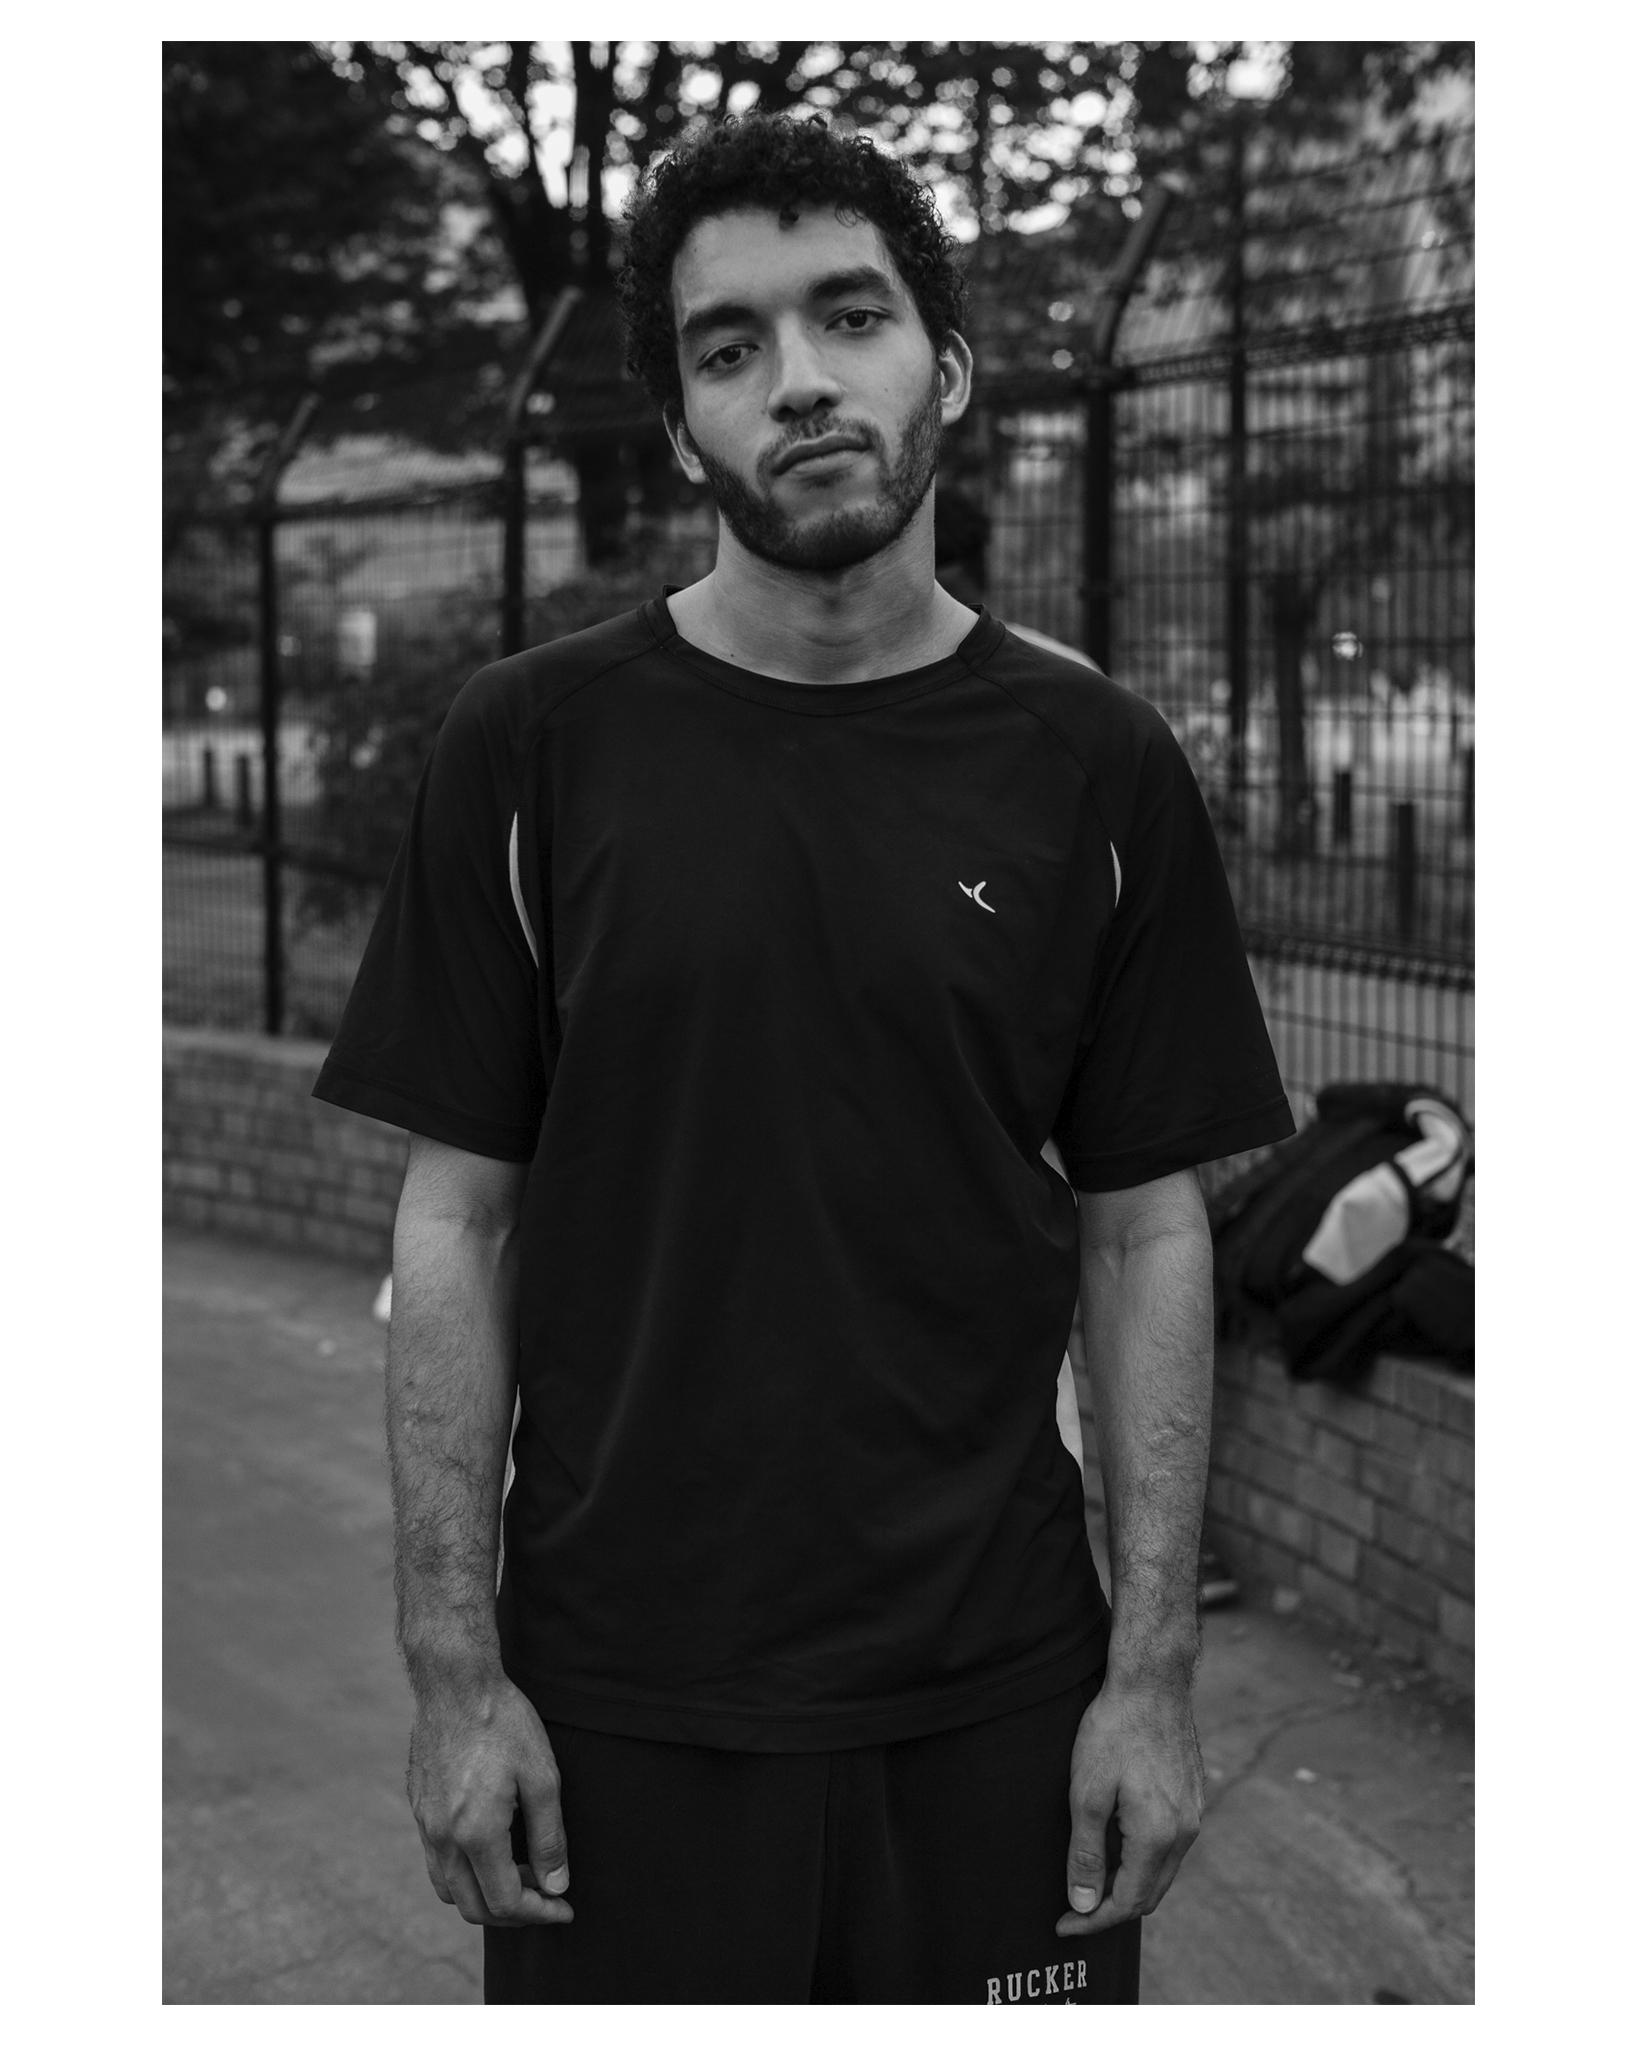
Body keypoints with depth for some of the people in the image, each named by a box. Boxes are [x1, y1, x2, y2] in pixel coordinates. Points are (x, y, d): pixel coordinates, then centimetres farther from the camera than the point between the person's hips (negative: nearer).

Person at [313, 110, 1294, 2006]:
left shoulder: (1092, 768, -1)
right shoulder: (533, 746, -4)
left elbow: (1145, 1232, 1)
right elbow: (456, 1220, -2)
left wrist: (1154, 1669, -3)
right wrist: (453, 1671, -6)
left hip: (993, 1697, 1)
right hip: (622, 1701, -1)